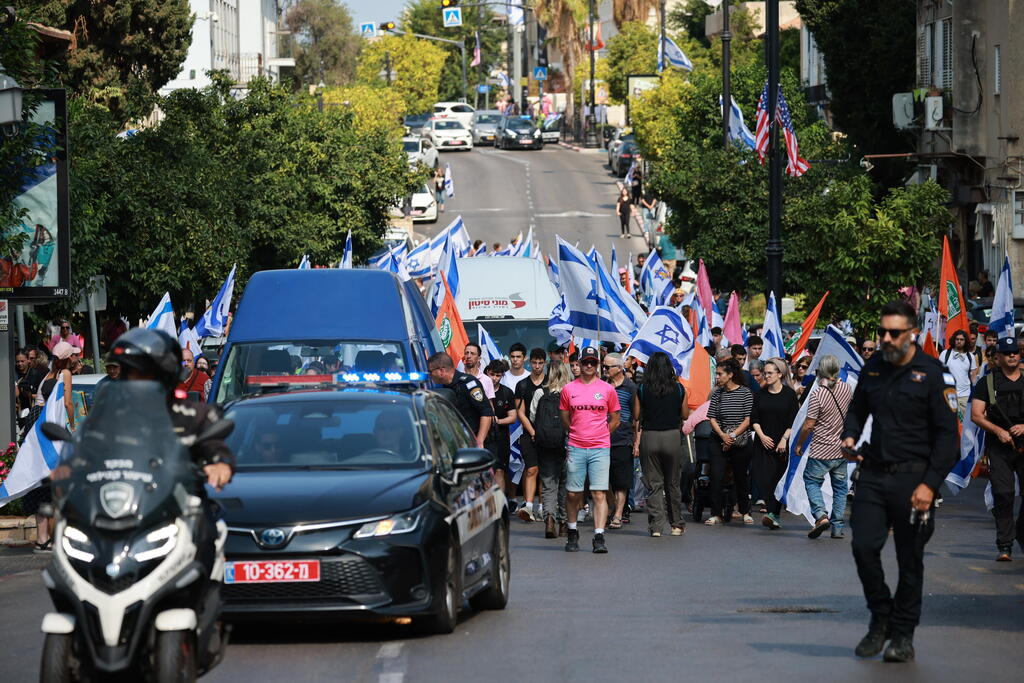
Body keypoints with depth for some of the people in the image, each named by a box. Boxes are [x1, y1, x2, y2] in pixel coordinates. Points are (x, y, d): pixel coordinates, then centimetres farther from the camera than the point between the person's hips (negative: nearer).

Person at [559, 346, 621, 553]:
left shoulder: (607, 389, 5)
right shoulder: (568, 389, 6)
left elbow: (614, 420, 13)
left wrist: (599, 435, 9)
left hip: (600, 449, -1)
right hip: (575, 449, 1)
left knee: (599, 493, -8)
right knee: (572, 493, 4)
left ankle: (599, 537, -11)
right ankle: (572, 533, 21)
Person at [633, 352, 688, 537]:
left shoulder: (642, 390, -5)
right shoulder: (678, 389, -2)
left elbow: (636, 416, -1)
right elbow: (685, 414, 6)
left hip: (649, 437, -1)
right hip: (672, 437, 1)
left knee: (653, 484, 4)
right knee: (673, 483, 13)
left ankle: (656, 526, -3)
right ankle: (676, 524, 21)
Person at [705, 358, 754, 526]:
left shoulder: (745, 393, -4)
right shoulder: (717, 394, 5)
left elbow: (748, 419, -8)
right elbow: (712, 418, 2)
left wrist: (733, 435, -15)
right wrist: (723, 435, -14)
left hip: (741, 441, -2)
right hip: (718, 440, 2)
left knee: (740, 477, 7)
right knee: (716, 477, -8)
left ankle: (745, 512, 24)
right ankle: (717, 514, -4)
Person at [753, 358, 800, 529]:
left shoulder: (789, 394, 1)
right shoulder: (760, 395, 9)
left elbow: (793, 421, -1)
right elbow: (754, 419, 8)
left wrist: (784, 439, -10)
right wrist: (762, 436, -7)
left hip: (783, 444, -2)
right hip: (764, 443, 2)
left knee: (779, 479, -3)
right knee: (766, 478, -10)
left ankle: (774, 514, -2)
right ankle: (774, 516, -13)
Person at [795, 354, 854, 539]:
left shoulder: (817, 396, -17)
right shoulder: (846, 389, 0)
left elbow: (808, 425, -13)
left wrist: (799, 444, 0)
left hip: (821, 451, -5)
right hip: (842, 449, 5)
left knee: (812, 481, 9)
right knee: (840, 486, 12)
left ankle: (821, 515, -13)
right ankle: (837, 527, 11)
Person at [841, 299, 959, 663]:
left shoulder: (932, 374, -7)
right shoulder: (872, 368, 9)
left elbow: (947, 435, -8)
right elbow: (857, 409, 26)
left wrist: (930, 484, -14)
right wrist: (849, 436, 4)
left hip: (912, 478, -4)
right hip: (873, 475, 4)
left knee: (910, 559, 4)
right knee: (863, 546, -7)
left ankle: (903, 634, 14)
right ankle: (881, 619, 12)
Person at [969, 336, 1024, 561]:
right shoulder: (987, 383, 7)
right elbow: (976, 415, 2)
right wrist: (998, 431, -12)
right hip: (999, 447, -2)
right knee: (1003, 493, -11)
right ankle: (1004, 545, -6)